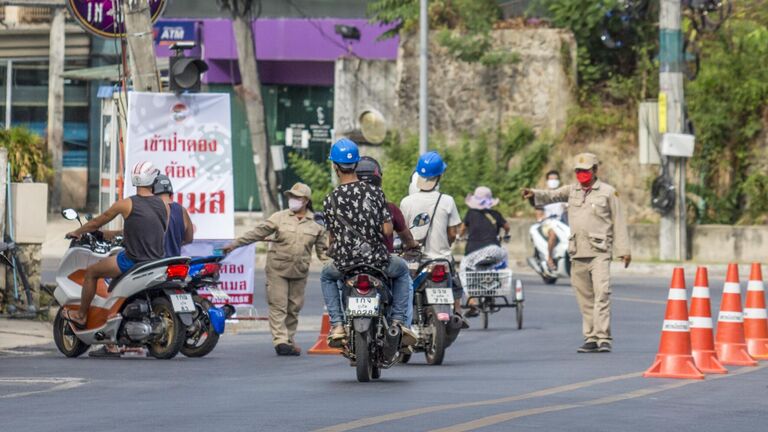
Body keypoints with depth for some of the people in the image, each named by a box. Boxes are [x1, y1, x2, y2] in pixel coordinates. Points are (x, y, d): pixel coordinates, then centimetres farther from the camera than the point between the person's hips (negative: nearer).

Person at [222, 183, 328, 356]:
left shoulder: (315, 225, 8)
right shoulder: (279, 217, 3)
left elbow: (322, 249, 15)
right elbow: (258, 232, 2)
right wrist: (235, 244, -3)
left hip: (300, 271, 2)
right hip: (277, 269, -2)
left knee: (294, 308, 6)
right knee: (278, 305, -9)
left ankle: (289, 341, 15)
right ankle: (280, 340, -14)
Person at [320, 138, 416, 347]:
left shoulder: (330, 200, -5)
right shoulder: (375, 192, -5)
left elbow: (332, 237, 3)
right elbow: (387, 230, -4)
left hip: (345, 263, 0)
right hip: (377, 259, 0)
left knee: (327, 276, 34)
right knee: (402, 270, 32)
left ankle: (337, 325, 19)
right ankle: (398, 321, 18)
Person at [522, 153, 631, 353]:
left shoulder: (608, 192, 3)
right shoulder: (572, 190, 15)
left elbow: (618, 222, 2)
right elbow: (552, 196, 0)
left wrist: (624, 250, -2)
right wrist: (535, 194, -21)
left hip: (599, 252, -5)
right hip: (577, 253, 5)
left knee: (601, 294, -14)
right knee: (584, 298, 7)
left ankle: (603, 338, -18)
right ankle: (590, 338, 12)